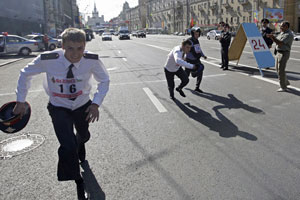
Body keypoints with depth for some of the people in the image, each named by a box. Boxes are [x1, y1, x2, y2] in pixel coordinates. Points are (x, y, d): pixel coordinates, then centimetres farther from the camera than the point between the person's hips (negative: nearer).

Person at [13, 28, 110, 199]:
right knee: (68, 148, -17)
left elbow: (104, 80, -7)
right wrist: (21, 101, -3)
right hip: (59, 108, -2)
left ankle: (78, 145, 69)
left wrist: (96, 104, -20)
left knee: (84, 136, 26)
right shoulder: (47, 60, -28)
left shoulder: (92, 60, -26)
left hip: (83, 105, 3)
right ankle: (78, 182, 12)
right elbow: (26, 74, -7)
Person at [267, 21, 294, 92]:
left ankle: (283, 87, 2)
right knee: (278, 69, 17)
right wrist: (272, 37, 0)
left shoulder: (289, 35, -17)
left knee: (281, 70, -8)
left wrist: (273, 37, -21)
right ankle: (286, 82, 35)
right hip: (278, 52, 10)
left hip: (284, 53, -10)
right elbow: (276, 40, 18)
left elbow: (280, 43, -25)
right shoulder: (282, 33, 12)